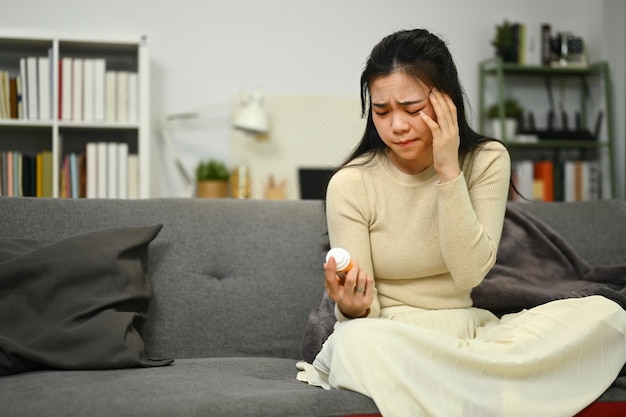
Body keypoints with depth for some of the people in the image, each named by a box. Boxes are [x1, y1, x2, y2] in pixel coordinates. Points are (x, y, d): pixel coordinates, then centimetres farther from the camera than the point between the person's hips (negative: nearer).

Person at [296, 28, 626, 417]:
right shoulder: (350, 184, -9)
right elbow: (365, 310, -9)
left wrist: (448, 172, -20)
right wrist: (353, 308, -33)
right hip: (390, 337, -2)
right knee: (357, 340, -40)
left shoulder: (487, 161, -3)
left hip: (469, 329, 3)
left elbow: (470, 273, -14)